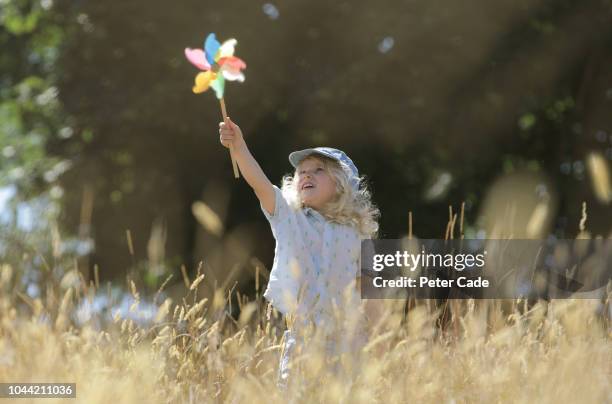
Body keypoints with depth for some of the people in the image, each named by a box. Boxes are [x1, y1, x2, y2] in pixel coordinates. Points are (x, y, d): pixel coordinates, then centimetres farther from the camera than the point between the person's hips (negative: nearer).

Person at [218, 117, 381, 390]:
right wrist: (238, 147, -23)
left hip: (345, 338, 0)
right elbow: (260, 183, -9)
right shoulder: (289, 218, 7)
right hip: (299, 335, 0)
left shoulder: (356, 233, 8)